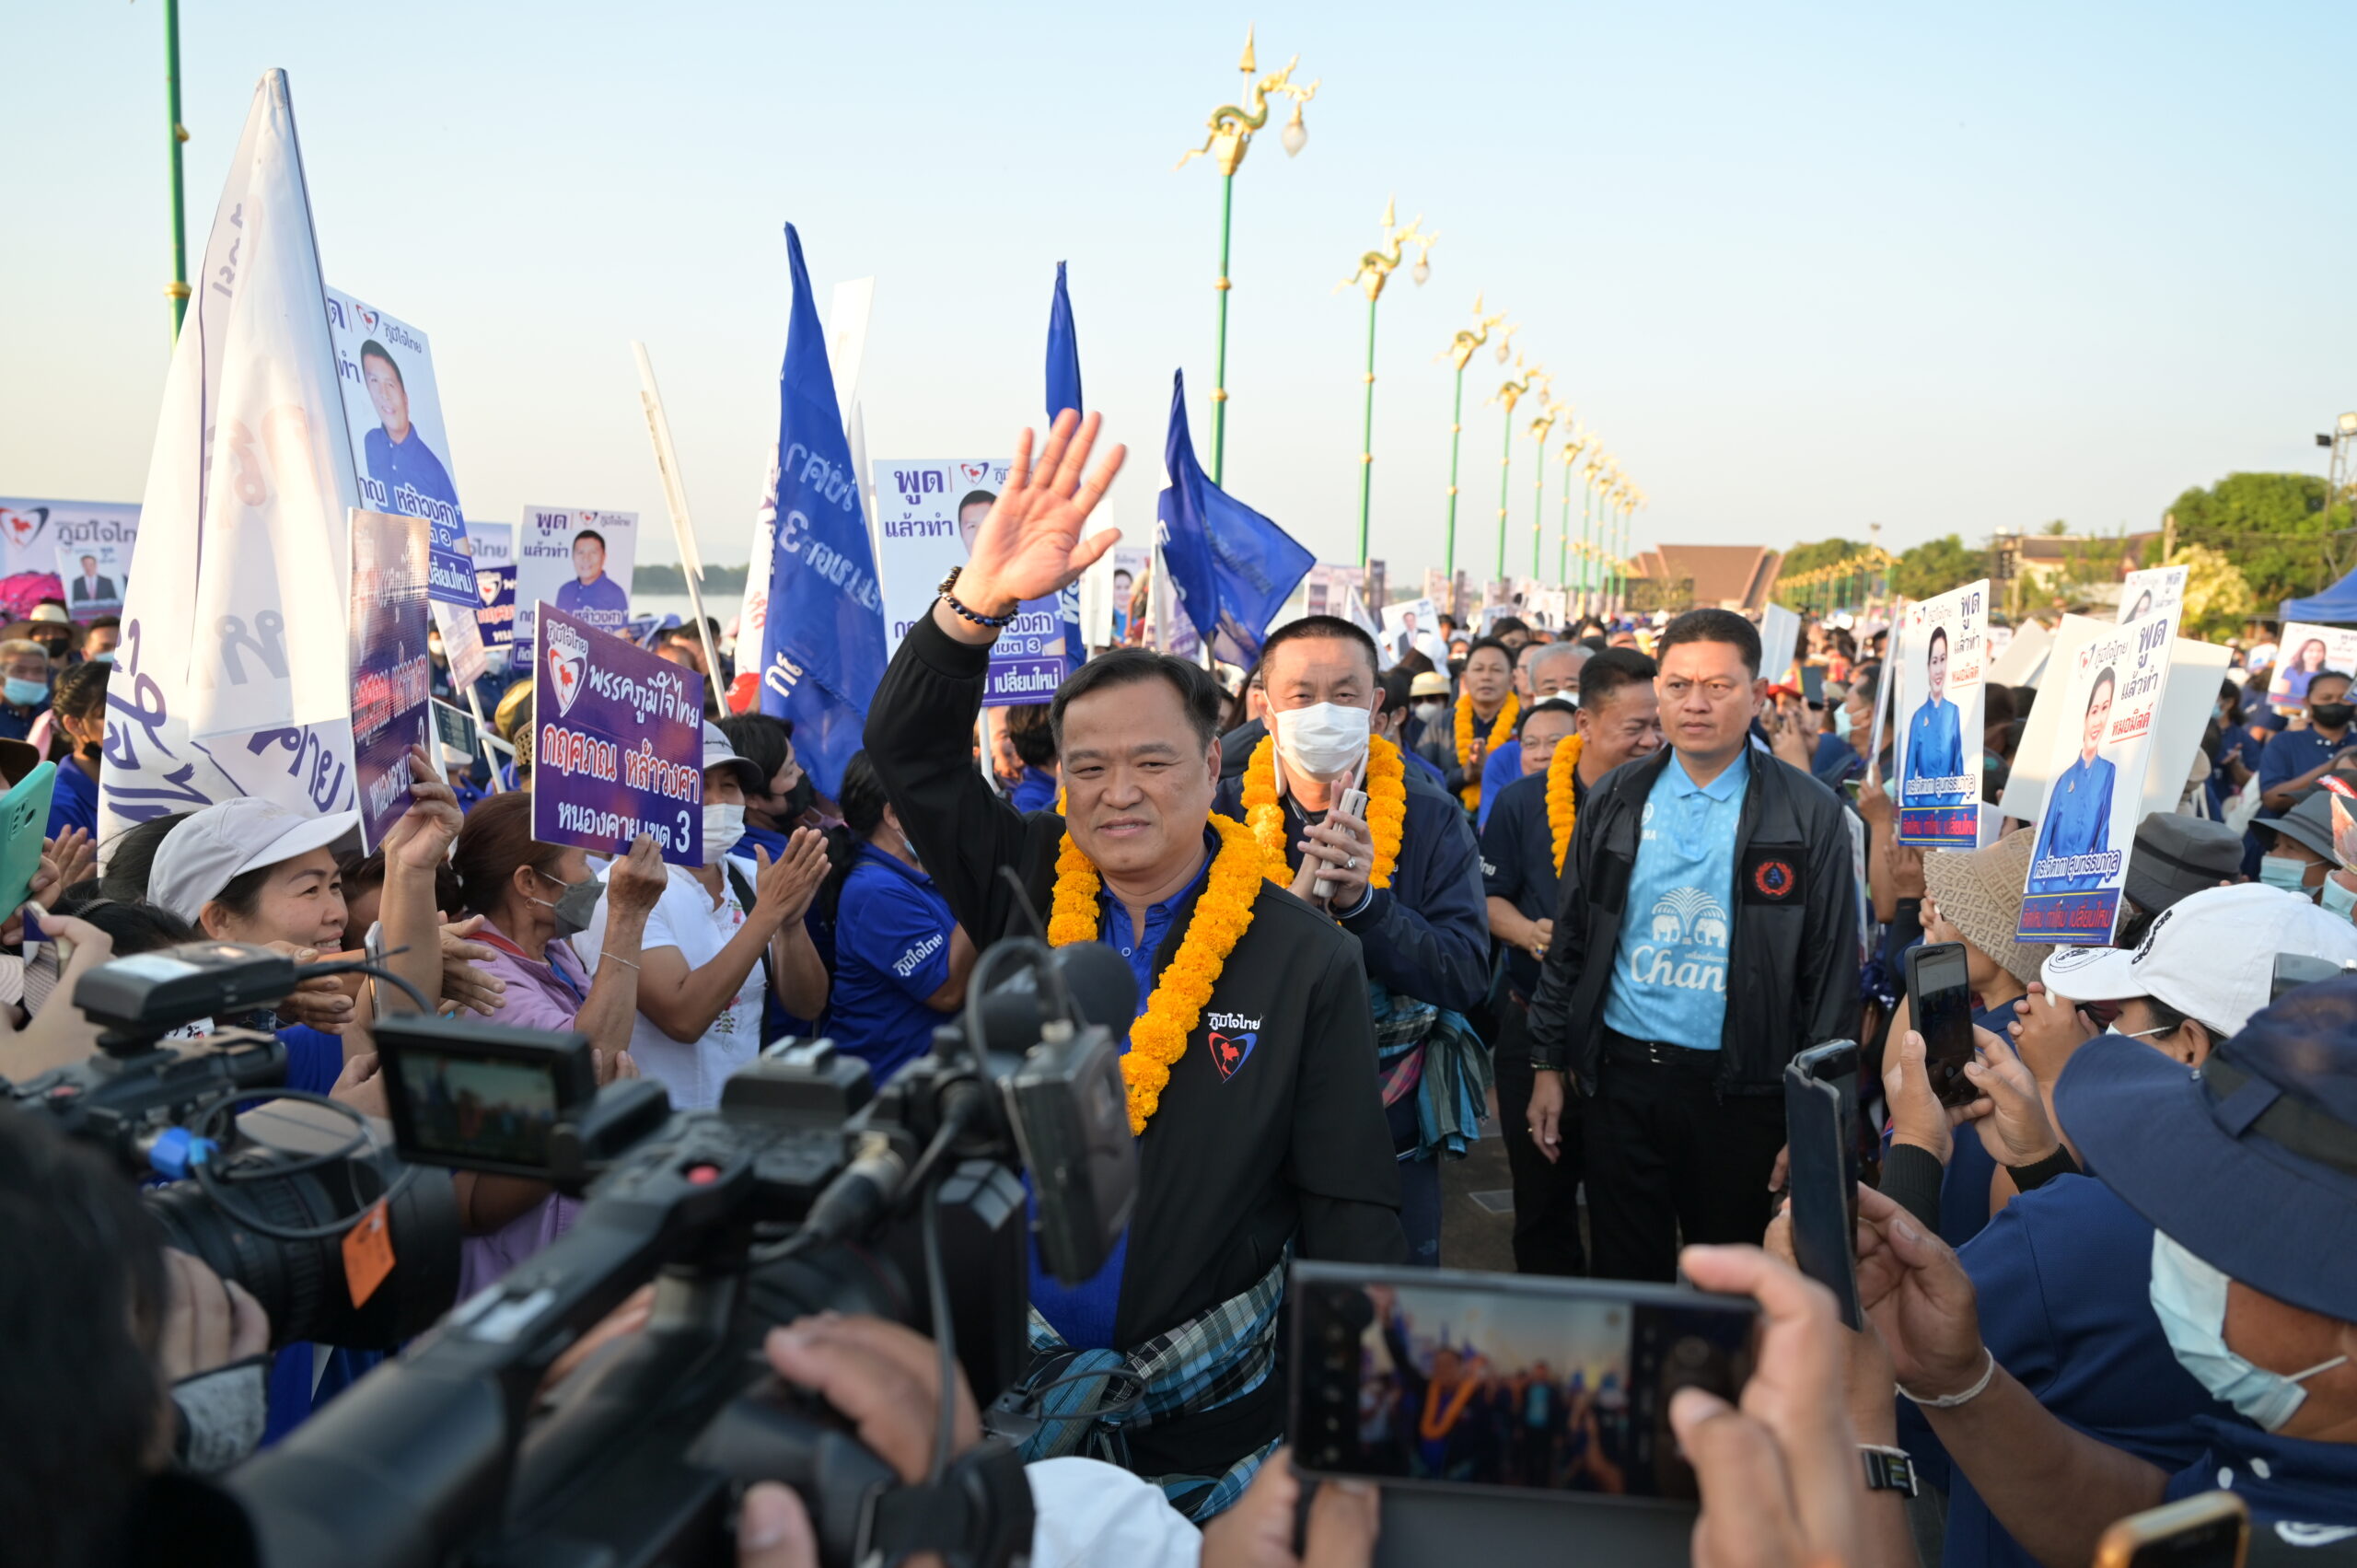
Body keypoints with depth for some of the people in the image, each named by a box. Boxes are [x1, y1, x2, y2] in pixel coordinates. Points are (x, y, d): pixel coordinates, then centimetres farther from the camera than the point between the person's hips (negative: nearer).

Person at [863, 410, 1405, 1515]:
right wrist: (979, 598, -25)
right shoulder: (1023, 886, -4)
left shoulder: (1305, 959, -11)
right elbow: (908, 748, -9)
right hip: (1008, 1375, 3)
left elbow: (1347, 1206, -9)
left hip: (1209, 1410, -2)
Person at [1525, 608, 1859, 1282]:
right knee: (1625, 1276, 13)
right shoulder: (1615, 802, 3)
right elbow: (1569, 941, 8)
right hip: (1620, 1078, 2)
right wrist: (1547, 1062, 6)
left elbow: (1832, 967, -4)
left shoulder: (1808, 814, -4)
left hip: (1740, 1089, -2)